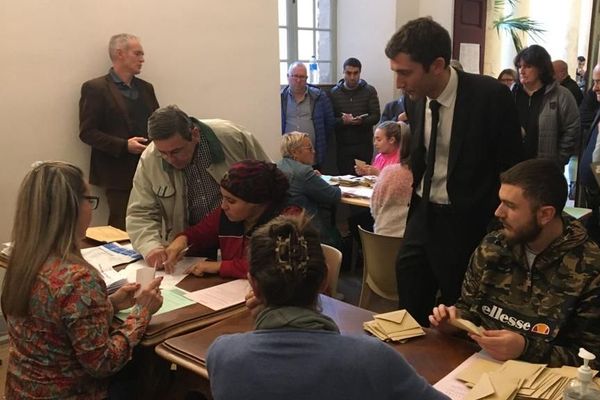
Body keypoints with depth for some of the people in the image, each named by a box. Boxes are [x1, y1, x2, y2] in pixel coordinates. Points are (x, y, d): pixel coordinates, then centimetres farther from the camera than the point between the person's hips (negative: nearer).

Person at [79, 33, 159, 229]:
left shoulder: (145, 88, 16)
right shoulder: (95, 88, -3)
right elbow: (87, 132, -8)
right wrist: (124, 145, -18)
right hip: (119, 174, -5)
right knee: (123, 231, -2)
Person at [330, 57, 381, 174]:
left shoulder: (369, 91, 4)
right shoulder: (335, 92, 4)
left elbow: (376, 116, -2)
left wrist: (361, 121, -20)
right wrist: (342, 121, -20)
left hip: (364, 144, 0)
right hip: (343, 146, 0)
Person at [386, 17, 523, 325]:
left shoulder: (491, 96, -17)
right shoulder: (414, 98, -1)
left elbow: (511, 169, -11)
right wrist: (414, 199, 9)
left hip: (469, 223, -5)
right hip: (422, 216, 5)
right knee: (409, 317, 13)